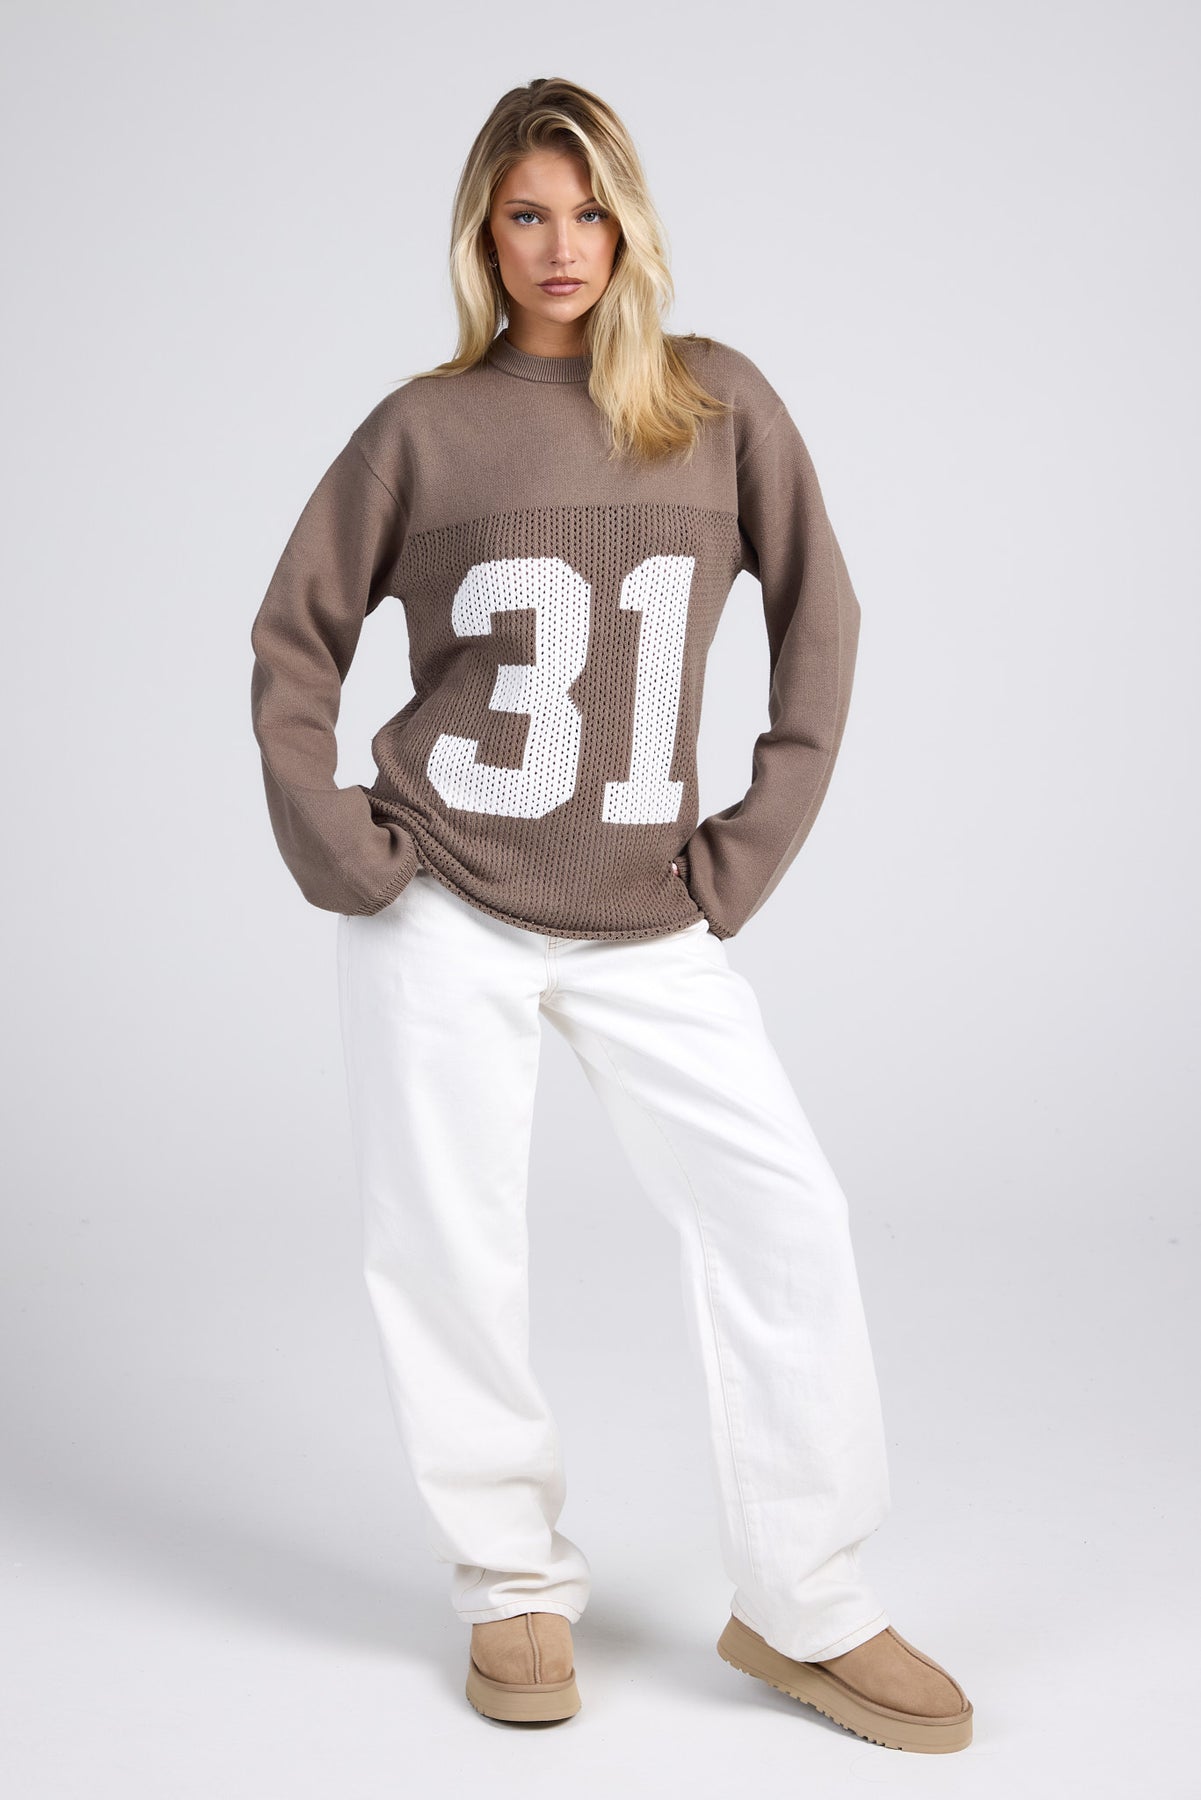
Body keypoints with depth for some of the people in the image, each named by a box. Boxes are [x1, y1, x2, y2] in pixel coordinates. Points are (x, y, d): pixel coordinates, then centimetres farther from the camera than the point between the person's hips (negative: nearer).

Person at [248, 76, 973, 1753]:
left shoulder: (718, 401, 3)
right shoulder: (424, 427, 1)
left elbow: (818, 612, 6)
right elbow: (296, 636, 7)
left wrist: (756, 842, -1)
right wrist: (331, 842, -3)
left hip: (650, 919, 1)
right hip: (443, 915, -1)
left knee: (783, 1215, -7)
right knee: (447, 1255, 2)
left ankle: (805, 1609, 7)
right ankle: (516, 1585, 21)